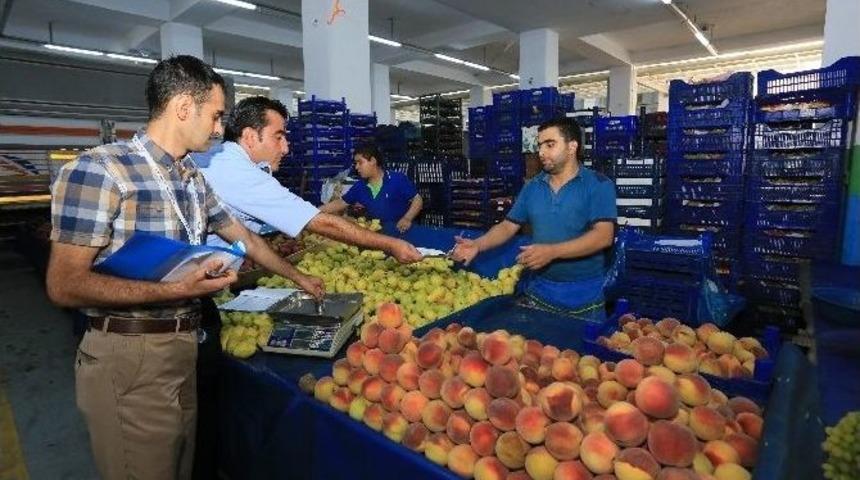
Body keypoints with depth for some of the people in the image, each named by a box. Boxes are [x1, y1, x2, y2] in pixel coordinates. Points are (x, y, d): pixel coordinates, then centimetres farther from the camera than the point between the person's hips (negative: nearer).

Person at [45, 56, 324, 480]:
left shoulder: (194, 179, 8)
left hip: (183, 347, 8)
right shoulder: (99, 170, -16)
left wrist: (297, 277, 22)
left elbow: (245, 239, 17)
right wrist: (176, 290, -23)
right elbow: (64, 286, -18)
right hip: (129, 355, -7)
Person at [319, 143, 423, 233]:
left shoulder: (398, 180, -10)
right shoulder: (359, 187, 7)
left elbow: (417, 200, -8)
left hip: (401, 232, -6)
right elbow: (340, 203, 15)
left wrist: (407, 218, -23)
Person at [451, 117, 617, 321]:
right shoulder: (532, 187, 6)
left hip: (584, 295, -4)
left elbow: (603, 236, -19)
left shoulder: (598, 185, -9)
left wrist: (552, 252, -28)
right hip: (539, 290, 4)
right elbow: (508, 226, 8)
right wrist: (477, 245, -9)